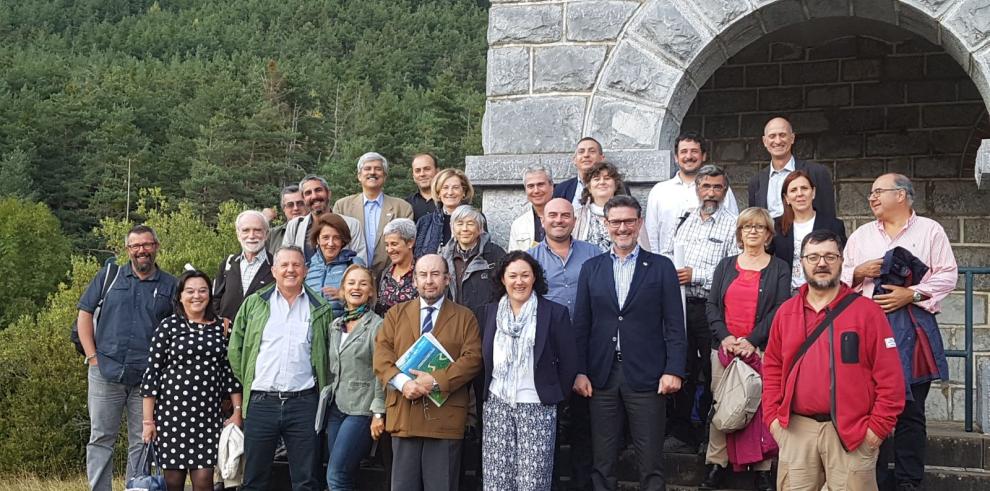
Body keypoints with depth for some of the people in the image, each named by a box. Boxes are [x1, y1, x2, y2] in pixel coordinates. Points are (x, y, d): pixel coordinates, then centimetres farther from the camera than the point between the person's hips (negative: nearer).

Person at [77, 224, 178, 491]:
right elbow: (84, 314, 8)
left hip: (148, 377, 0)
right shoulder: (108, 277, 8)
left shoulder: (170, 285, 7)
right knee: (101, 438, 4)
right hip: (106, 374, 0)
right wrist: (92, 356, -1)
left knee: (142, 443, 6)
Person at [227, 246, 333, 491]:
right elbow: (235, 349, 11)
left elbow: (328, 354, 10)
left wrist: (323, 392, 4)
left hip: (304, 403, 0)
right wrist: (248, 383, 7)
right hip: (261, 403, 1)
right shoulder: (254, 303, 8)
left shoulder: (320, 309, 8)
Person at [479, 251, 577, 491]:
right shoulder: (491, 312, 8)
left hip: (537, 408, -3)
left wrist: (555, 397, 4)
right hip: (496, 406, 3)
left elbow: (568, 362, 2)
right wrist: (483, 395, 13)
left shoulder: (555, 313, -3)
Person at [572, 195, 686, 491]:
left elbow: (674, 325, 0)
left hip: (646, 377, -2)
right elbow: (581, 324, 8)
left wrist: (674, 370, -9)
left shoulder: (661, 267, 4)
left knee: (651, 465, 2)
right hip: (602, 376, 2)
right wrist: (580, 371, 0)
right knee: (602, 463, 8)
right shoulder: (591, 268, 10)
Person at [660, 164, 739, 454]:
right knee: (682, 369, 9)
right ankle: (681, 433, 19)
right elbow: (666, 254, 22)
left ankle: (708, 437, 13)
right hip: (680, 304, 4)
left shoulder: (732, 226, -1)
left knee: (711, 373, 1)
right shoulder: (684, 221, 15)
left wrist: (696, 275, -15)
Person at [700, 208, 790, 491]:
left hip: (761, 349, -2)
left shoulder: (779, 269, 7)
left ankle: (762, 468, 3)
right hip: (724, 347, 2)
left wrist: (752, 340, -13)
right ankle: (717, 465, 6)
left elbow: (780, 310, -3)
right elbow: (711, 305, 8)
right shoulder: (725, 266, 15)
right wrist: (725, 336, -8)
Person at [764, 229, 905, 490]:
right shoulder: (785, 312, 9)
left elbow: (890, 377, -5)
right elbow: (772, 367, 15)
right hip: (795, 430, 3)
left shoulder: (866, 312, -2)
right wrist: (772, 416, 6)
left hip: (852, 433, -3)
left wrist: (878, 427, -9)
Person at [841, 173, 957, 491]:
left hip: (912, 326, -2)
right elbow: (842, 278, 18)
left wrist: (912, 293, -12)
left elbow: (947, 275, 0)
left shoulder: (930, 230, 7)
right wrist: (859, 273, -3)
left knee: (911, 408, 1)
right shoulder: (861, 235, 17)